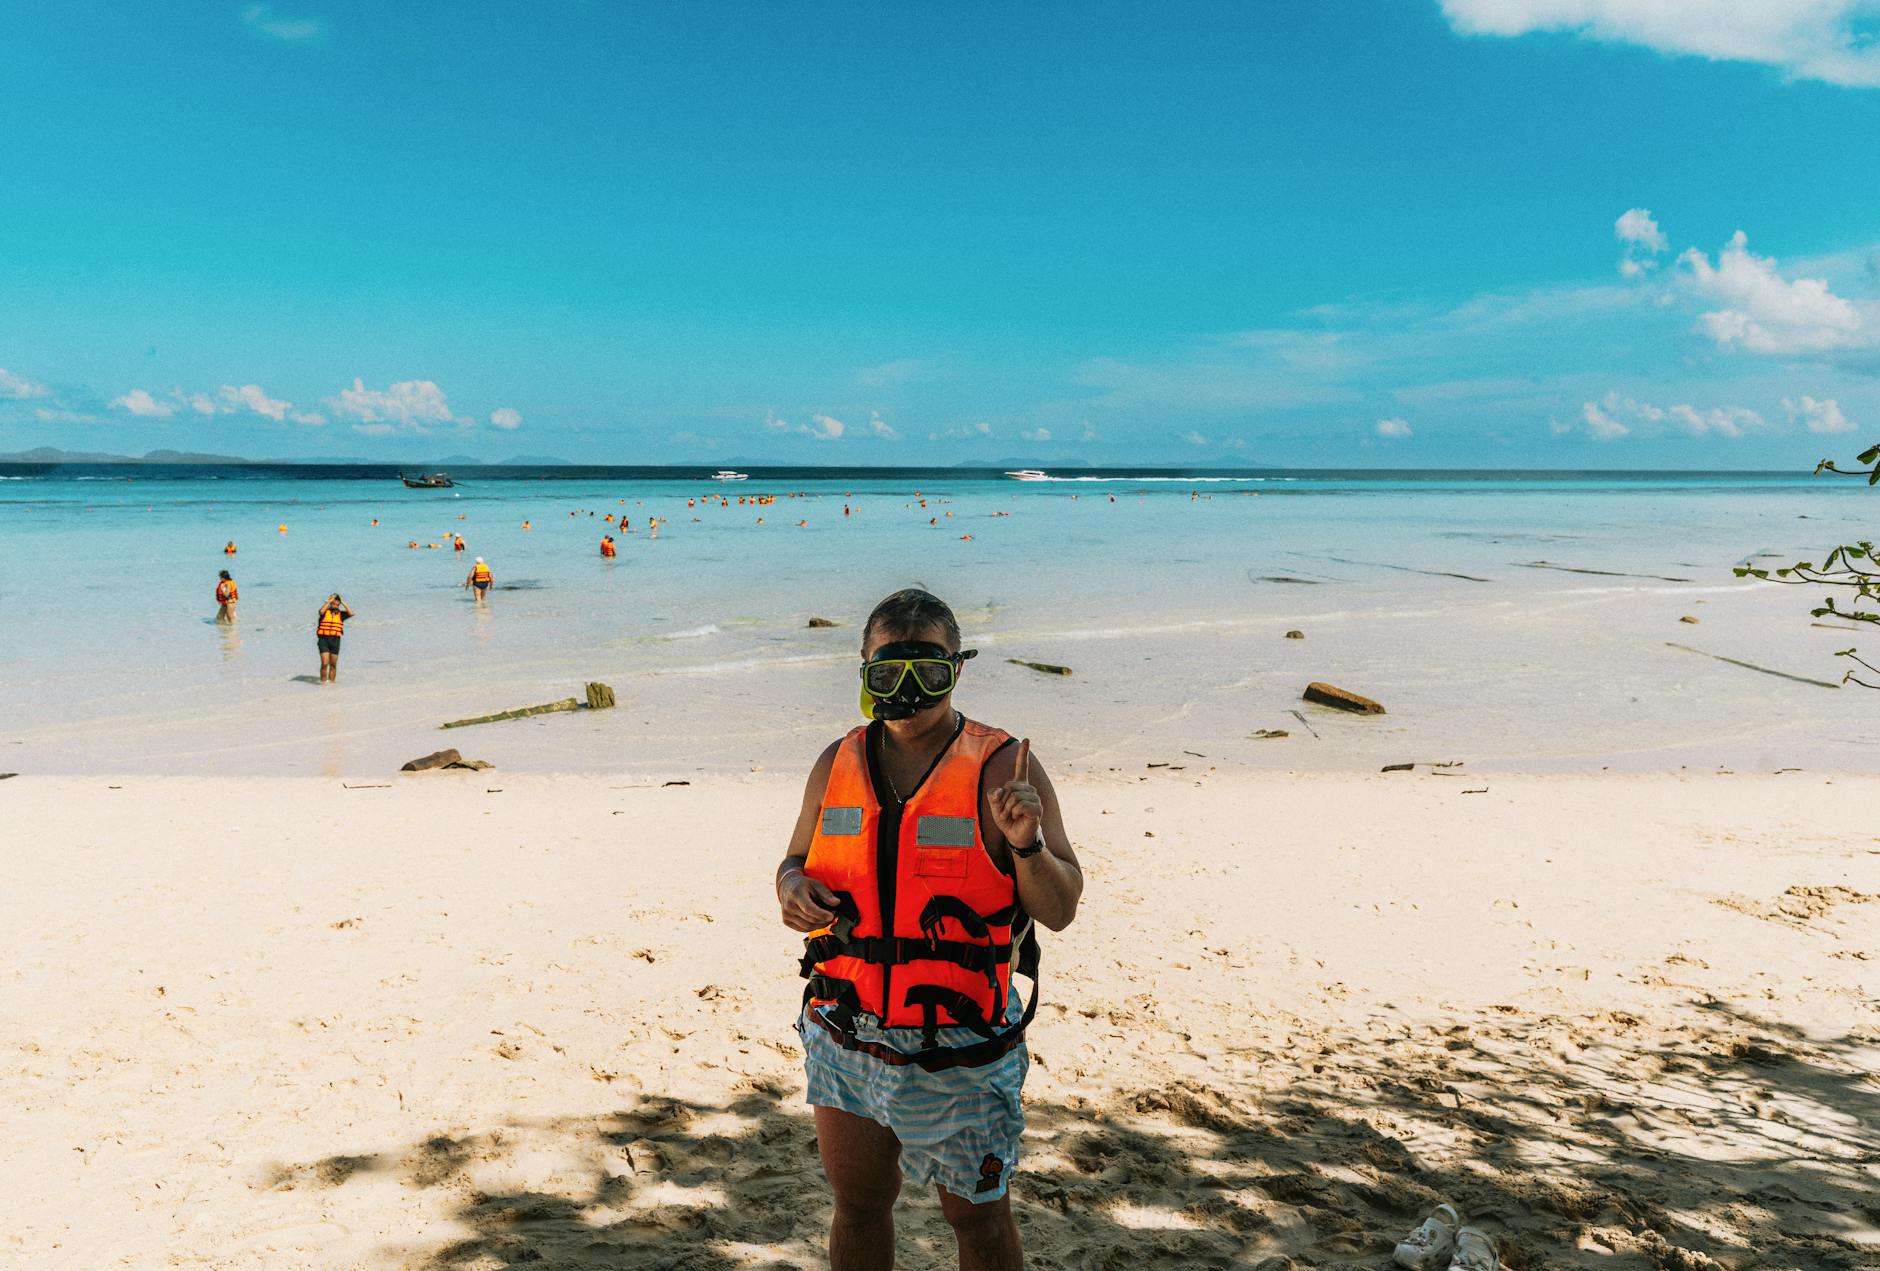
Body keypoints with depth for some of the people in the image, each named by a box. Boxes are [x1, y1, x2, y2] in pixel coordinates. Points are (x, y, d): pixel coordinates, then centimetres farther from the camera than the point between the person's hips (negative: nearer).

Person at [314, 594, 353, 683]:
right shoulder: (325, 611, 3)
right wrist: (329, 600, -14)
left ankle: (331, 682, 14)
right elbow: (321, 611, -21)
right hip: (324, 639, -3)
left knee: (333, 664, 6)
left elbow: (351, 614, -8)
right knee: (325, 663, -11)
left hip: (335, 641, 3)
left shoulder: (340, 614, 9)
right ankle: (323, 682, -3)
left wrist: (343, 603, -4)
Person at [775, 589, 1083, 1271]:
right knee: (857, 1207, 18)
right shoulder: (838, 763, 4)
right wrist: (792, 889, -8)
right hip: (844, 1045, 4)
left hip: (958, 1060, -4)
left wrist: (1027, 844, -29)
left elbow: (1060, 909, -9)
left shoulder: (1002, 768, -9)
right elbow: (798, 863, 15)